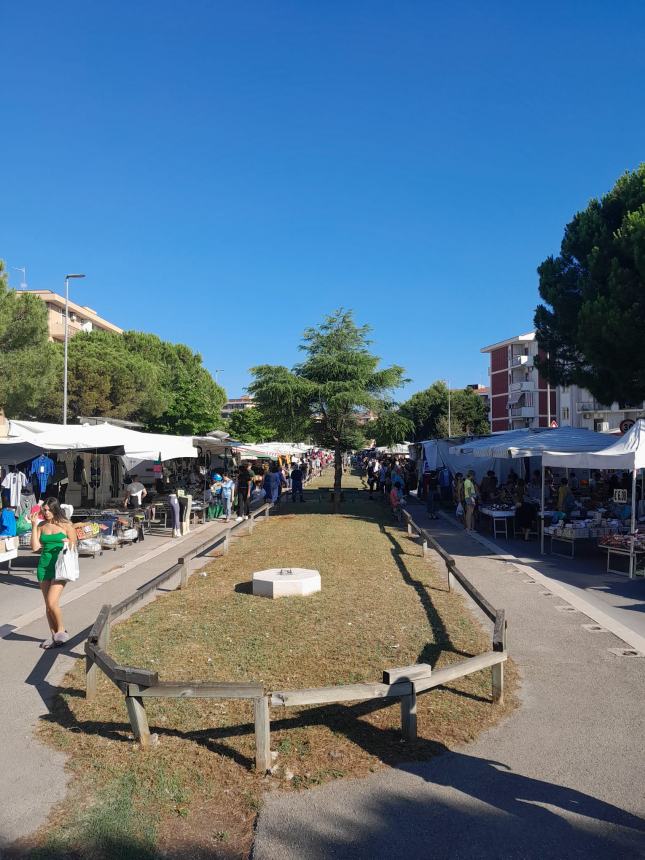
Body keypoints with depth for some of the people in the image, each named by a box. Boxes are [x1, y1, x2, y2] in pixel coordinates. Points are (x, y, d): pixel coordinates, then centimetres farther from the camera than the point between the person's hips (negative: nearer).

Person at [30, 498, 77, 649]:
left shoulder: (66, 525, -3)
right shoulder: (41, 526, 7)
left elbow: (74, 546, 3)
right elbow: (35, 547, -3)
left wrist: (69, 543, -20)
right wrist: (34, 525, -4)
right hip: (44, 566, 5)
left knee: (52, 602, -14)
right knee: (48, 604, 9)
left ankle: (61, 631, 8)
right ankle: (54, 635, 21)